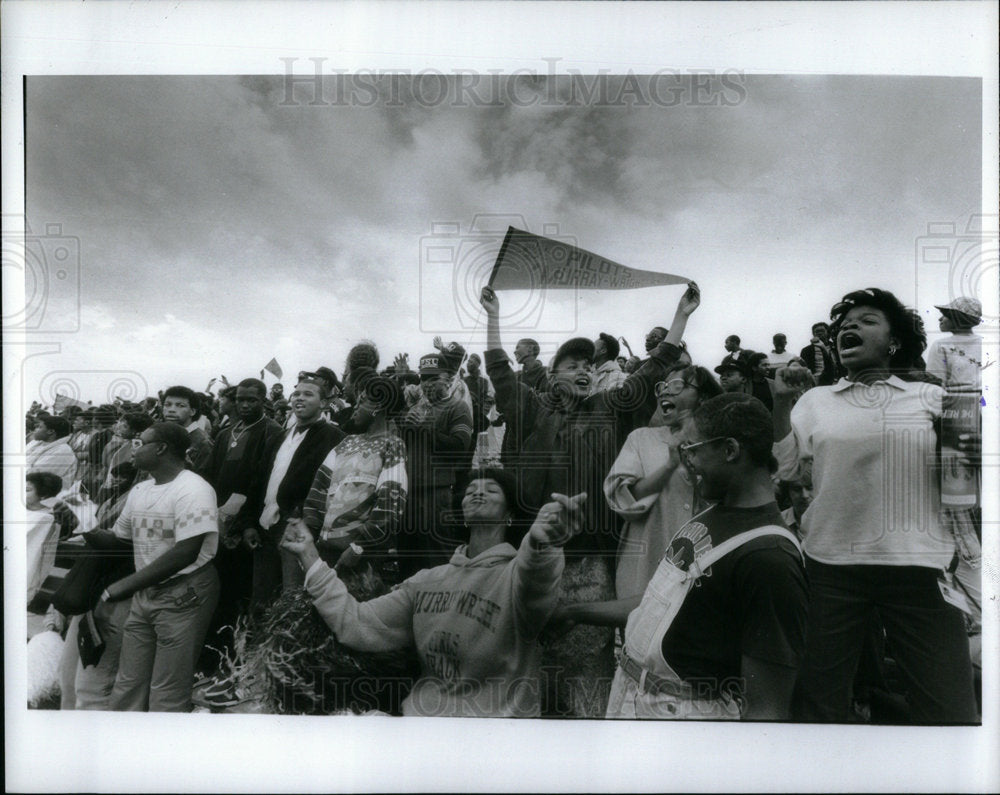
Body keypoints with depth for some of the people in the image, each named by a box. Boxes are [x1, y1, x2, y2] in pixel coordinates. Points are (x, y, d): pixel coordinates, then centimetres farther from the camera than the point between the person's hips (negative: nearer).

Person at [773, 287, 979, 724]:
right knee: (818, 699, 10)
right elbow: (782, 467, 3)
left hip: (921, 563, -1)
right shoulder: (815, 400, 11)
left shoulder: (930, 398, 7)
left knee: (948, 706, 5)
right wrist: (780, 401, -4)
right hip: (831, 562, 1)